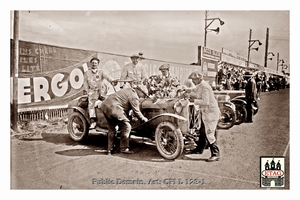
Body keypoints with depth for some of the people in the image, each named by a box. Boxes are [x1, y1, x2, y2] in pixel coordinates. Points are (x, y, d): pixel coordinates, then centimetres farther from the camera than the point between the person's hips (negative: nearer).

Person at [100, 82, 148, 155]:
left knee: (111, 129, 21)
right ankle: (124, 148, 9)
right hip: (113, 108, -10)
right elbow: (136, 112, -4)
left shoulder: (128, 90, 22)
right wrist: (144, 119, 12)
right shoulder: (133, 96, -6)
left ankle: (109, 150, 27)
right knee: (126, 127, 0)